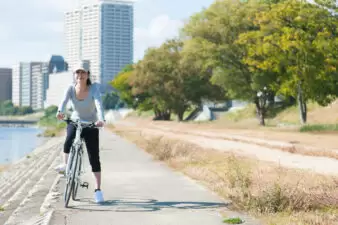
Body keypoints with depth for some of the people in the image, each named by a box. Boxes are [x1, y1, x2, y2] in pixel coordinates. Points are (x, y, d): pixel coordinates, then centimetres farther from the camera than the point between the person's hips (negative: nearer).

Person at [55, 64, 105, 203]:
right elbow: (64, 101, -29)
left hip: (91, 125, -1)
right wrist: (60, 112, -52)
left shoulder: (93, 88, -19)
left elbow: (99, 104, -34)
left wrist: (101, 119, -53)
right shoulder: (71, 89, -12)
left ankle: (98, 190, 2)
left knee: (94, 157, -5)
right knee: (68, 142, -32)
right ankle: (66, 164, -4)